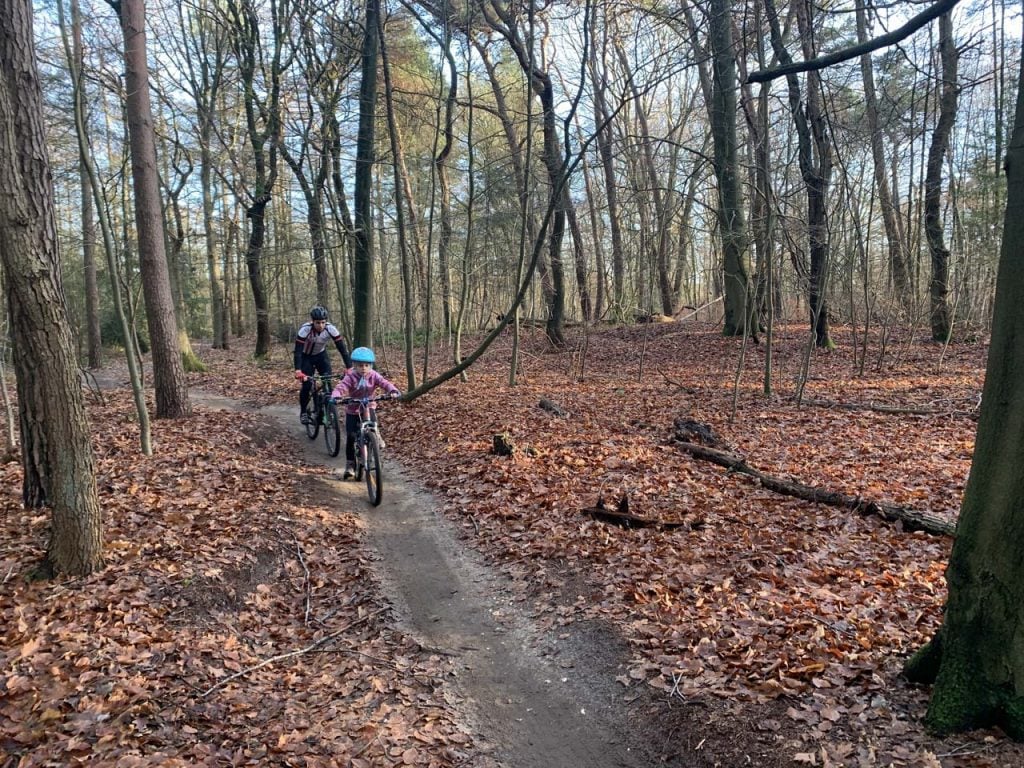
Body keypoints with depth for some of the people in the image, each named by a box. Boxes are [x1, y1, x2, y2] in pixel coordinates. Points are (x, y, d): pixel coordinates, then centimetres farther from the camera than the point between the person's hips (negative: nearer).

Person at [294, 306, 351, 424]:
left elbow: (342, 348, -26)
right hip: (306, 357, -2)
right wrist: (298, 371, -48)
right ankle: (303, 412, 10)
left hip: (321, 355, 2)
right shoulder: (305, 330, -33)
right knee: (307, 385, -12)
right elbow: (298, 351, -36)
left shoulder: (331, 329, -27)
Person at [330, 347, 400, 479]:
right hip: (352, 410, -1)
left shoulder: (374, 376, -9)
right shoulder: (350, 377, -15)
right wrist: (336, 397, -49)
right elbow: (340, 387, -27)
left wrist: (393, 391, -44)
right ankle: (350, 464, 12)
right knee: (351, 437, -3)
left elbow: (385, 383, -22)